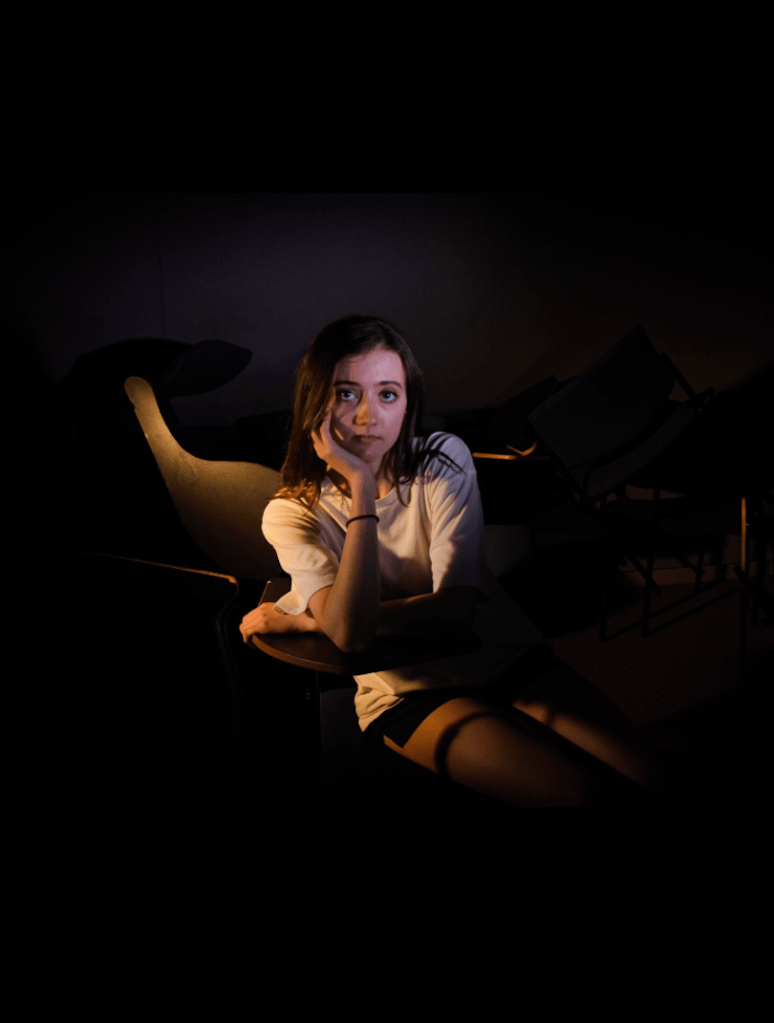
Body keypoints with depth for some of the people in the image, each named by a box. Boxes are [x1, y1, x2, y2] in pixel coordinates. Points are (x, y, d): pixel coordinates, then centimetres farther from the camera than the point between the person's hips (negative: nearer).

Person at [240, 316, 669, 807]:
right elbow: (351, 633, -28)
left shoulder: (445, 459, -9)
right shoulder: (292, 513, -10)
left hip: (508, 654, 3)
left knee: (646, 778, -15)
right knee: (593, 793, -22)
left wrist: (306, 619, -18)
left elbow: (455, 612, -19)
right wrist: (360, 486, -28)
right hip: (408, 690, -2)